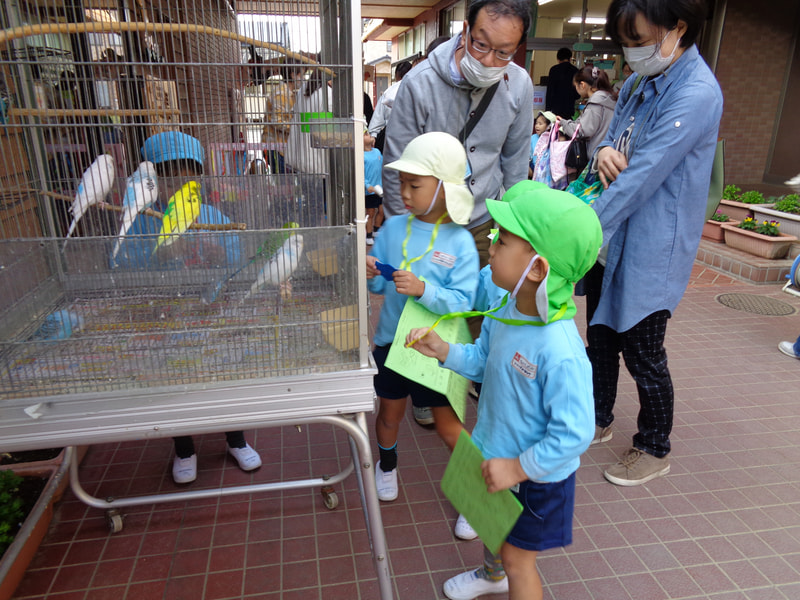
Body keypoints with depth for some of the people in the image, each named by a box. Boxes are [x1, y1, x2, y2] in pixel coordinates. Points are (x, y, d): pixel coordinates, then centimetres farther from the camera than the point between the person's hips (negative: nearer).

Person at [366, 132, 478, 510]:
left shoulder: (459, 242, -14)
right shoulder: (393, 228, -4)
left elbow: (463, 302, -19)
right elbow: (379, 287, 2)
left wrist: (423, 290, -32)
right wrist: (370, 275, -20)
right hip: (391, 340, 4)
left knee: (448, 426, 10)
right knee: (389, 412, 21)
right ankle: (387, 465, 51)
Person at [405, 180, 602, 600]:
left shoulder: (560, 352, -37)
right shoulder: (506, 312, -13)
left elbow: (574, 434, -31)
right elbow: (484, 361, 4)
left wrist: (519, 467, -24)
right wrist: (443, 351, -10)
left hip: (534, 477, -8)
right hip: (493, 452, 8)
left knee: (517, 558, 16)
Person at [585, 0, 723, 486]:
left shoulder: (696, 94, -20)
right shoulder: (639, 81, 8)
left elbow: (639, 179, -27)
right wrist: (605, 151, -9)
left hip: (651, 246, -8)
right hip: (611, 238, 8)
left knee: (642, 353, 5)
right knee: (601, 336, 19)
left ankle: (655, 449, 29)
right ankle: (598, 421, 40)